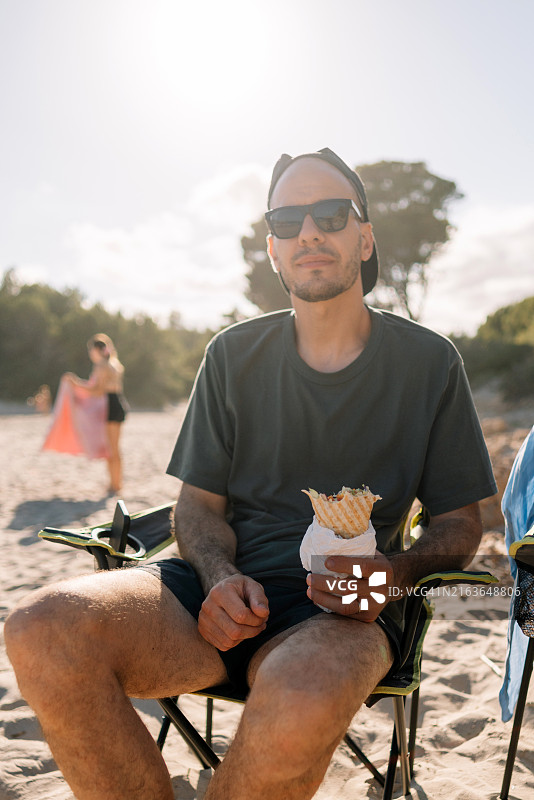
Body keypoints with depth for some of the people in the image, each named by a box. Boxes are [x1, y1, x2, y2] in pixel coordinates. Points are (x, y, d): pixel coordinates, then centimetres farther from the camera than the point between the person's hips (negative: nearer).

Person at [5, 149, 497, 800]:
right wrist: (221, 576, -12)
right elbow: (198, 504, 11)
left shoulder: (428, 361, 5)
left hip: (345, 606, -1)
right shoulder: (234, 356, 10)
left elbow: (460, 524, 9)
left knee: (303, 703, -39)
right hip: (229, 587, 2)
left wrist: (396, 571, -13)